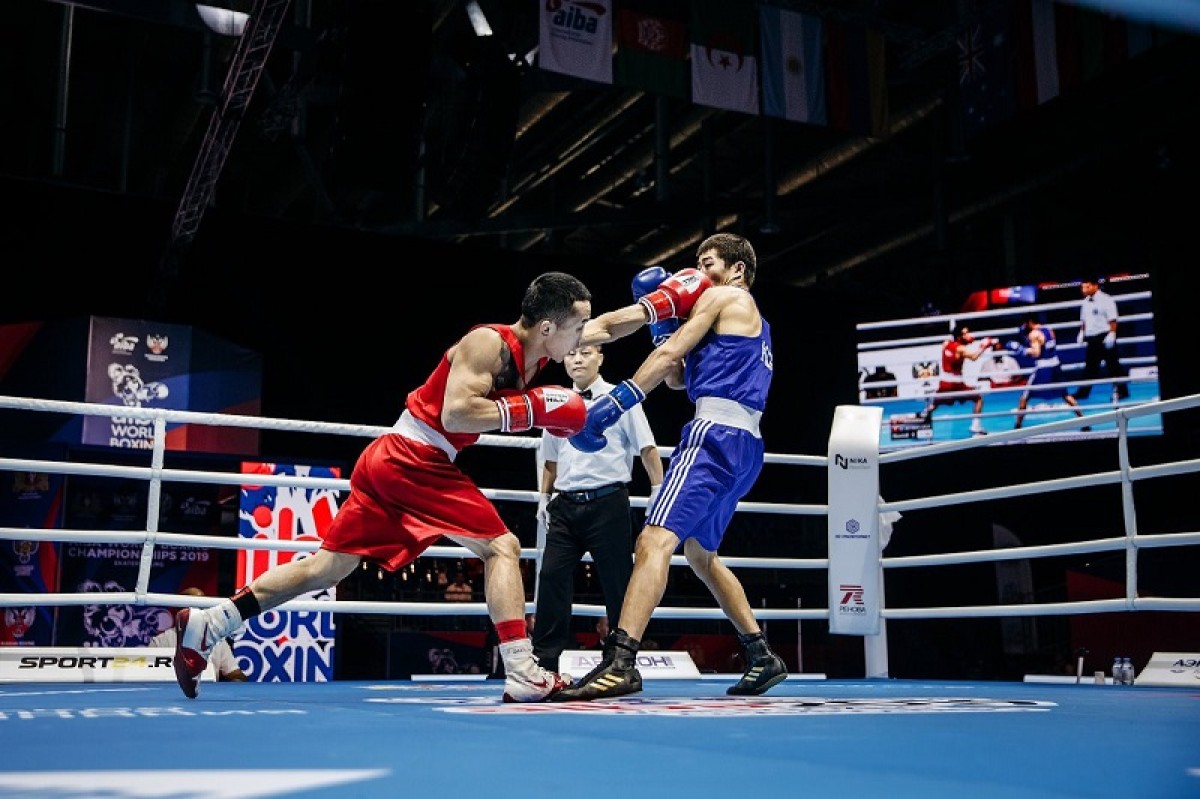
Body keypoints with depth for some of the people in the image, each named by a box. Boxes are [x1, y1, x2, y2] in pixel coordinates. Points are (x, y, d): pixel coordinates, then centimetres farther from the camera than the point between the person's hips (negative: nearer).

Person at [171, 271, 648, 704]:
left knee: (326, 567, 11)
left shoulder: (534, 350, 11)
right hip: (413, 459, -10)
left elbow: (607, 328, 27)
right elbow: (456, 413, -26)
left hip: (391, 461, 10)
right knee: (502, 546, -8)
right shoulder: (488, 343, -15)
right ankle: (524, 677, -13)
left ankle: (202, 627, 12)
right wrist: (532, 409, -21)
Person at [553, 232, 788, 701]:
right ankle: (762, 658, 23)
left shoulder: (724, 296, 5)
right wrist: (662, 314, 17)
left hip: (717, 431, -10)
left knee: (655, 540, -22)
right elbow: (677, 378, 26)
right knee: (701, 554, 22)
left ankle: (620, 663, -36)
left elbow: (669, 355, -7)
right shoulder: (755, 326, 30)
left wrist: (612, 404, -12)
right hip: (745, 445, 10)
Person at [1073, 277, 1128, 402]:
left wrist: (1111, 334, -19)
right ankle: (1084, 391, 15)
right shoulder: (1085, 302, 12)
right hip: (1091, 337, 7)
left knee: (1112, 365, -2)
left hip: (1104, 337, -7)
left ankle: (1121, 391, 5)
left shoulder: (1106, 299, -10)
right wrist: (1081, 333, 12)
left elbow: (1112, 319, -13)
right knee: (1089, 366, 11)